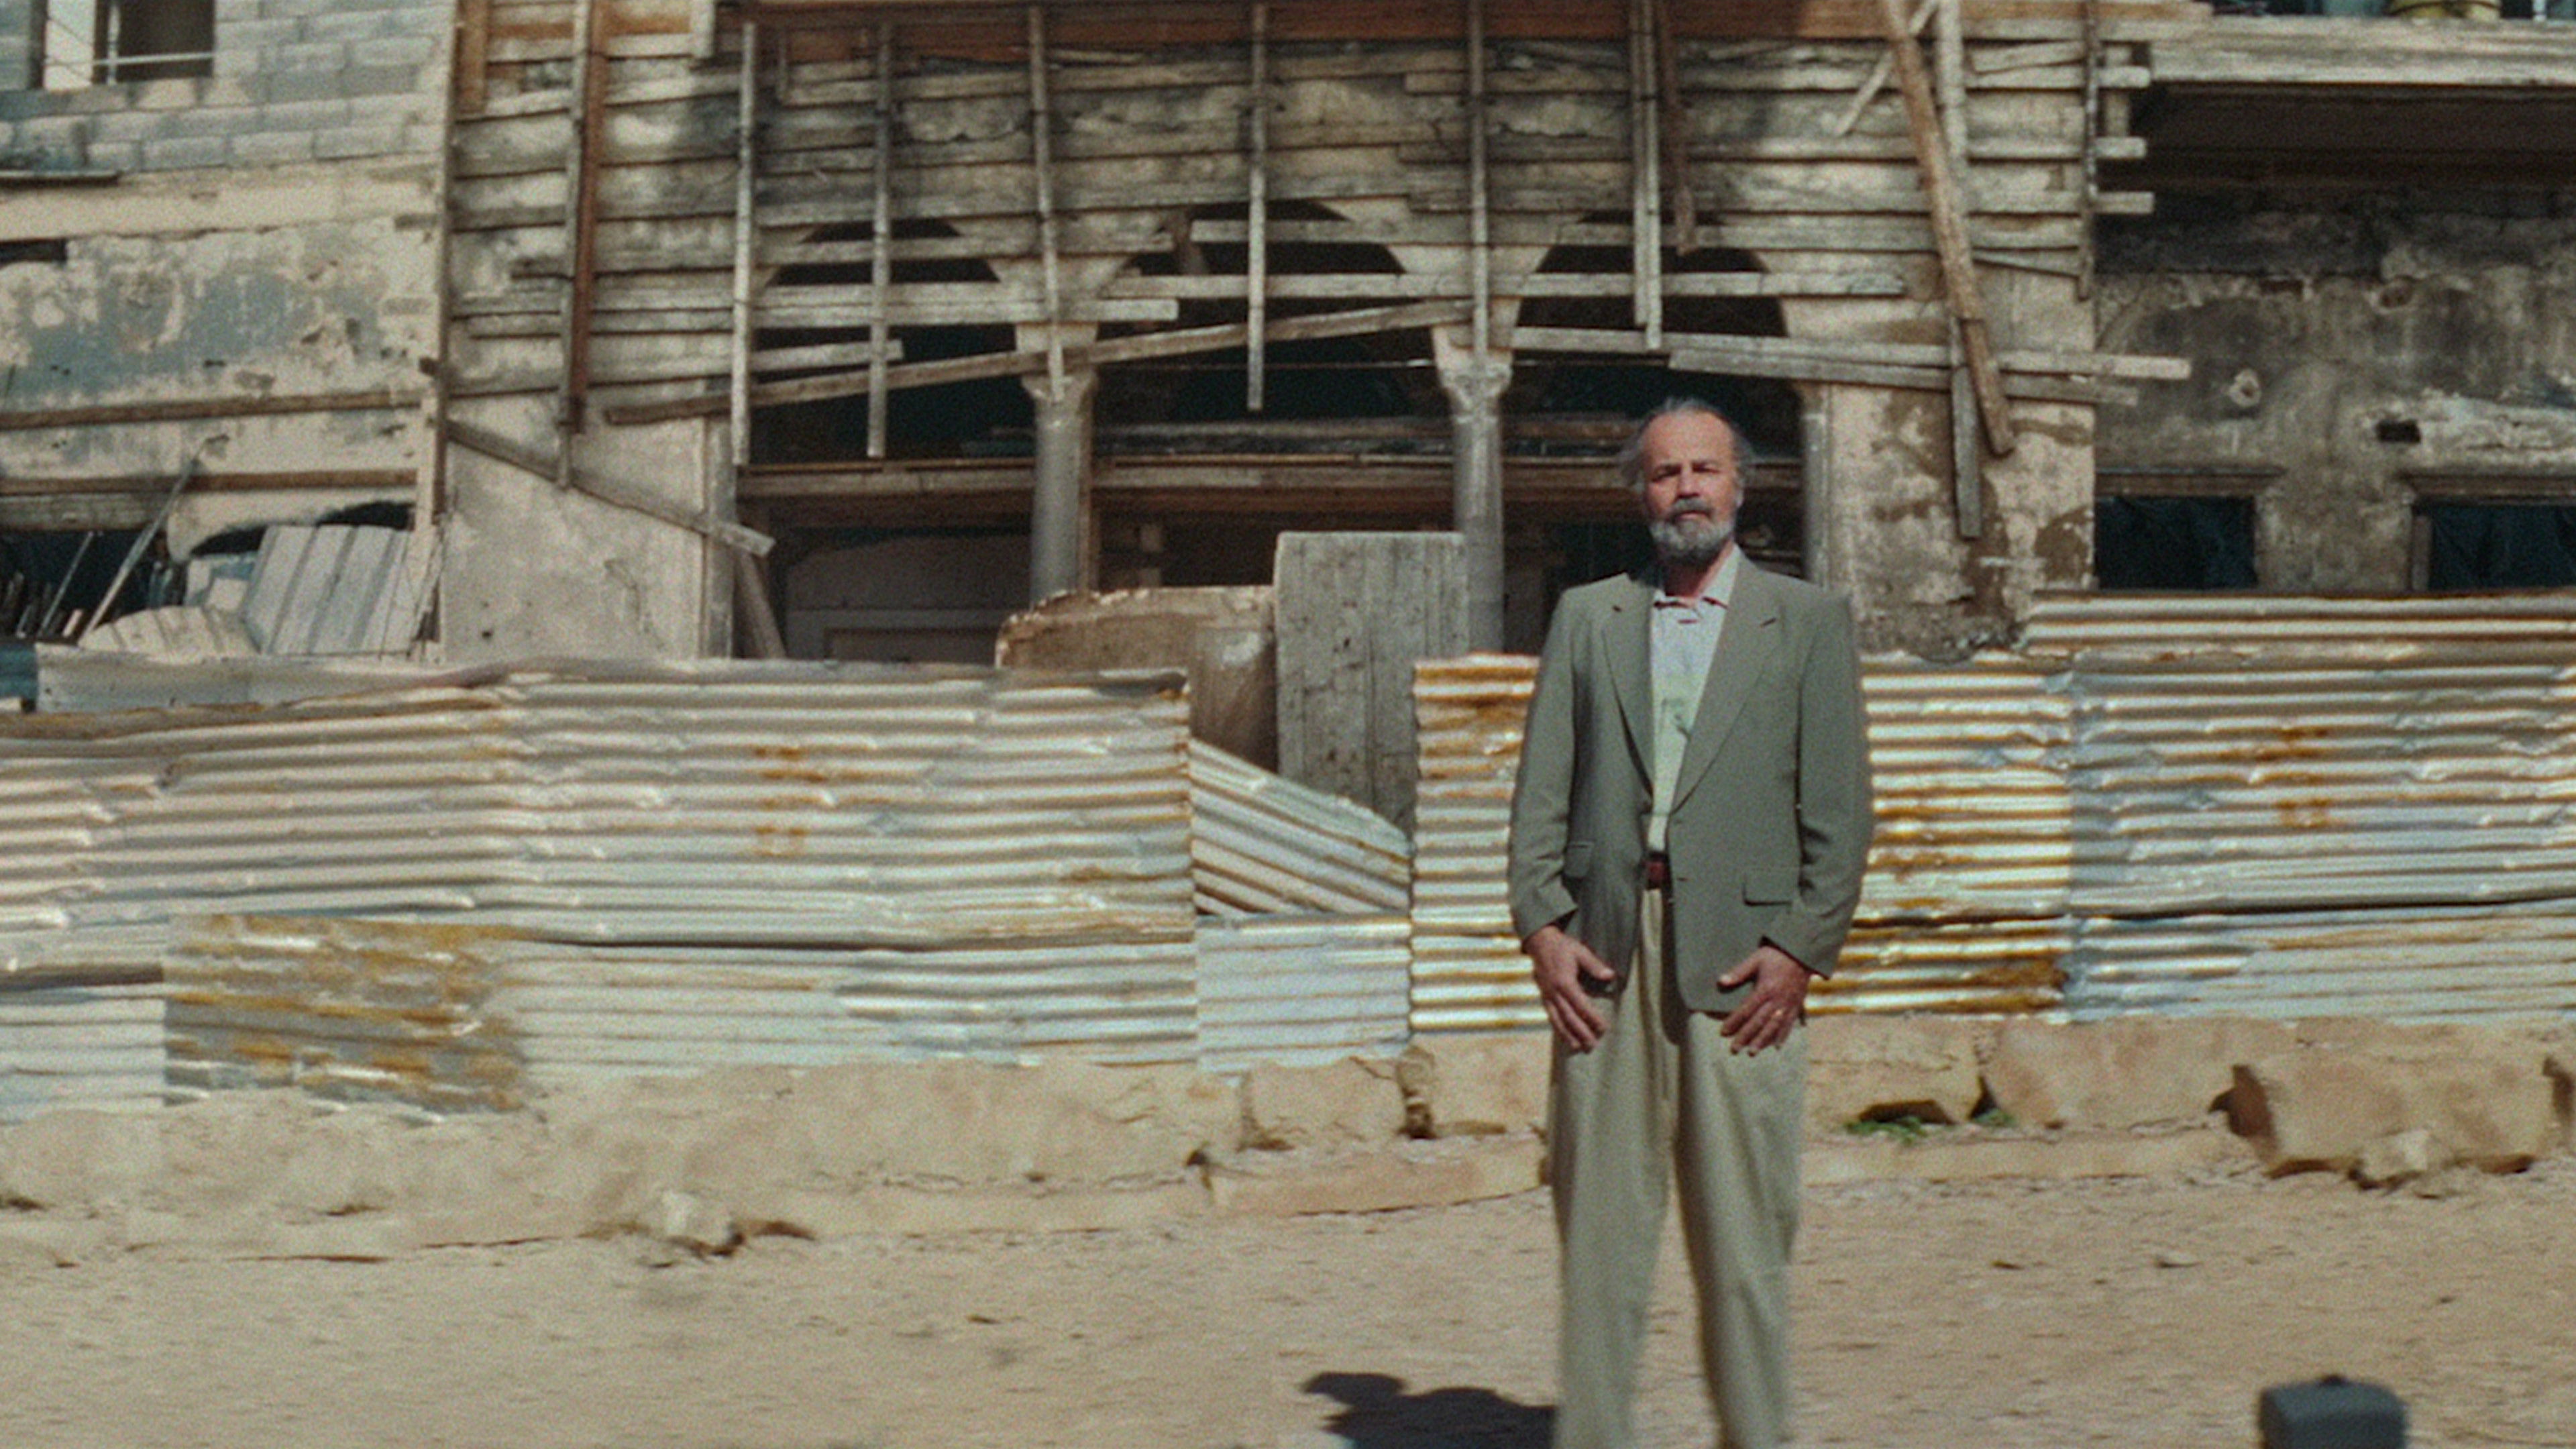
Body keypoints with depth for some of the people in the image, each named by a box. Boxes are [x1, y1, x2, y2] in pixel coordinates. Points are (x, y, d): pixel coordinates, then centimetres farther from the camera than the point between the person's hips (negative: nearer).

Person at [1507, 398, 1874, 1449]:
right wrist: (1541, 925, -2)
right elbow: (1542, 788, 10)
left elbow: (1839, 808, 4)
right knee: (1597, 1231, 3)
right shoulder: (1587, 617, 15)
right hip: (1603, 958, 2)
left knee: (1745, 1236, 1)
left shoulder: (1807, 621, 10)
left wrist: (1802, 948, -6)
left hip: (1741, 959, -2)